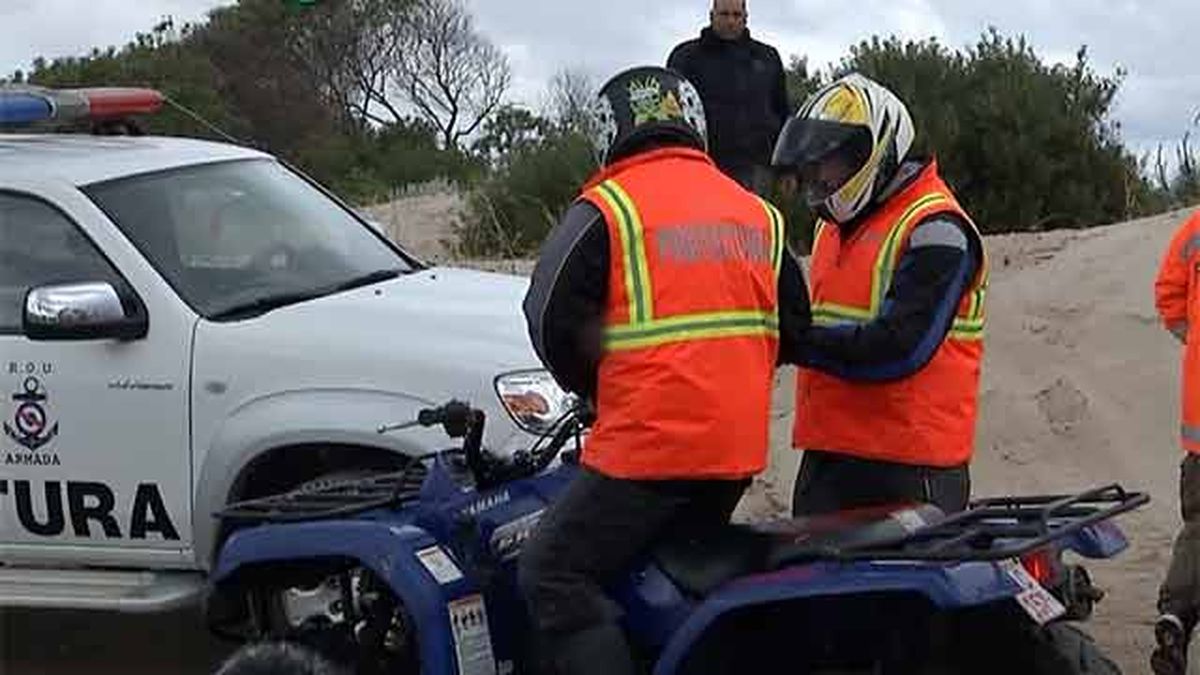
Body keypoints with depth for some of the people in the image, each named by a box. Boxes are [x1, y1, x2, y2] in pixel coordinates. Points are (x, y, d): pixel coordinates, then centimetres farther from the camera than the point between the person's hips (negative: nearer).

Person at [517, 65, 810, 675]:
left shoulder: (608, 207, -4)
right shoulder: (756, 211, 14)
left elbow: (551, 317, -7)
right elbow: (793, 322, 18)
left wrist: (596, 389, 11)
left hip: (649, 442, -7)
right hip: (740, 447, 7)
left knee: (554, 578, -3)